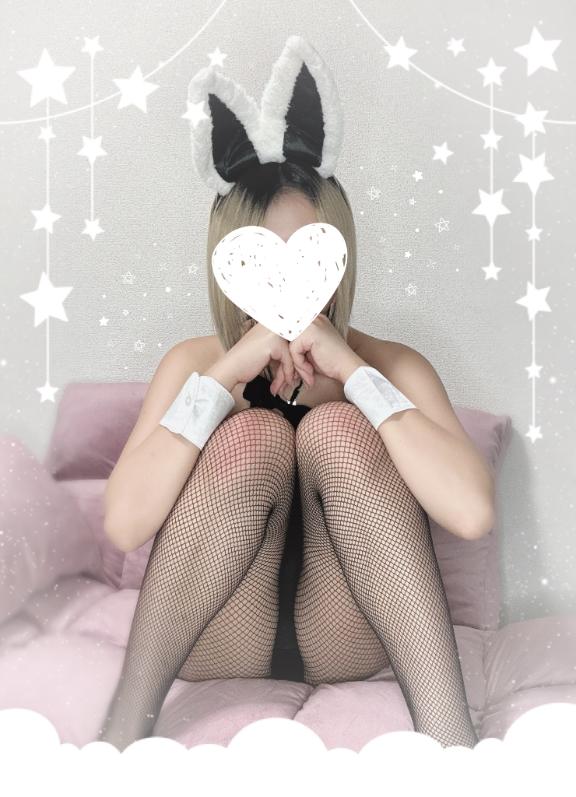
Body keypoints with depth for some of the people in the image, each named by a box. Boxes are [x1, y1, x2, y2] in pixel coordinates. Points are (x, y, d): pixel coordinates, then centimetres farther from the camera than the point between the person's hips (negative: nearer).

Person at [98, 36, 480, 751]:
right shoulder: (194, 362, -4)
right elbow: (125, 525, -21)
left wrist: (350, 369, -26)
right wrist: (227, 373, -26)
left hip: (346, 640, 0)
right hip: (219, 639, 1)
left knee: (336, 429, -25)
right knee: (253, 435, -26)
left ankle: (446, 728, -26)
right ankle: (126, 726, -20)